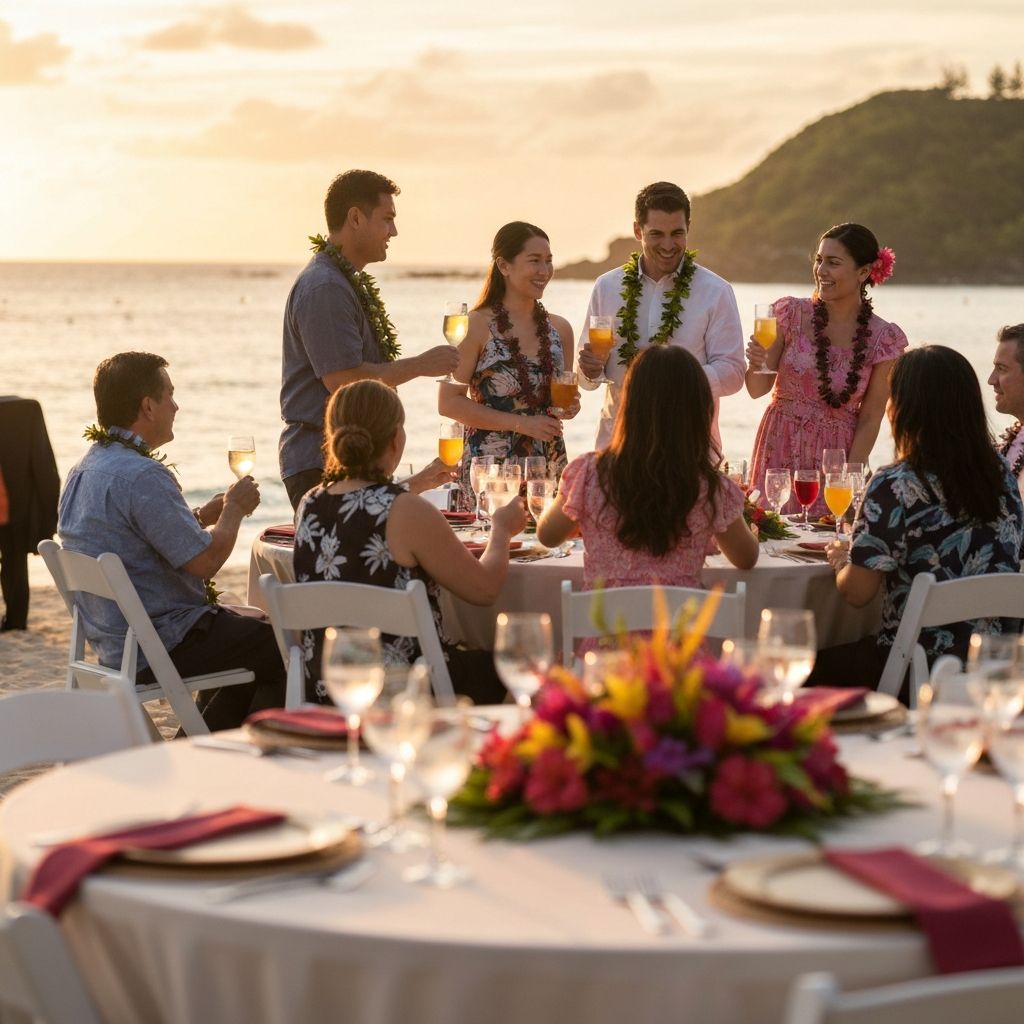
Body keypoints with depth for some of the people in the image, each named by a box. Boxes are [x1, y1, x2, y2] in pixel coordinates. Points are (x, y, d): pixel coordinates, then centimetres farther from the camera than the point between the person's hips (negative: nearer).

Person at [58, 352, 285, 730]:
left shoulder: (83, 470, 8)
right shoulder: (142, 476, -24)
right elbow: (204, 560, -23)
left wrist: (204, 514, 13)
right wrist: (234, 509, -6)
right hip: (162, 649, -10)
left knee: (253, 636, 28)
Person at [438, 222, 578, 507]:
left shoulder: (559, 329, 9)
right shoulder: (477, 325, -6)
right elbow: (448, 402, -11)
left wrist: (570, 407, -1)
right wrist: (521, 423, -15)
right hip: (491, 467, -5)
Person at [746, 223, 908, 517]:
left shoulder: (884, 339, -4)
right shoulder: (792, 313, -3)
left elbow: (870, 418, 0)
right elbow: (757, 389, 0)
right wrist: (756, 364, -21)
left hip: (837, 457, 0)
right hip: (781, 451, 1)